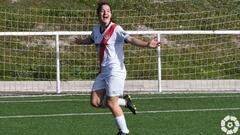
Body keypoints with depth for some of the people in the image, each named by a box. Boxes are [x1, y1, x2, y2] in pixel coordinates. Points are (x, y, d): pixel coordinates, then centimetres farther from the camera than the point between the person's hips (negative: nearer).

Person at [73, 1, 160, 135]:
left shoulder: (116, 29, -14)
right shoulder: (96, 29, 8)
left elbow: (130, 39, -29)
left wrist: (147, 44, -45)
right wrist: (81, 41, 51)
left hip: (115, 71, -7)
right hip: (103, 72, 7)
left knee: (111, 103, -5)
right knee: (95, 102, 2)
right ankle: (124, 101, 22)